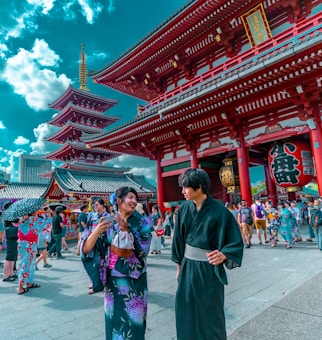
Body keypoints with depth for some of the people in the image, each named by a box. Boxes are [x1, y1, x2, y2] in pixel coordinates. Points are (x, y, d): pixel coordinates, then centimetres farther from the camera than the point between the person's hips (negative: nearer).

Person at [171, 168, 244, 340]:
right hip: (187, 267, 5)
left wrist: (223, 255, -33)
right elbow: (179, 239, 6)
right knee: (187, 313, 17)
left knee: (210, 316, 12)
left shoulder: (219, 211, -18)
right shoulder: (184, 209, -3)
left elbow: (236, 242, -14)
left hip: (208, 269, -4)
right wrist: (179, 266, 10)